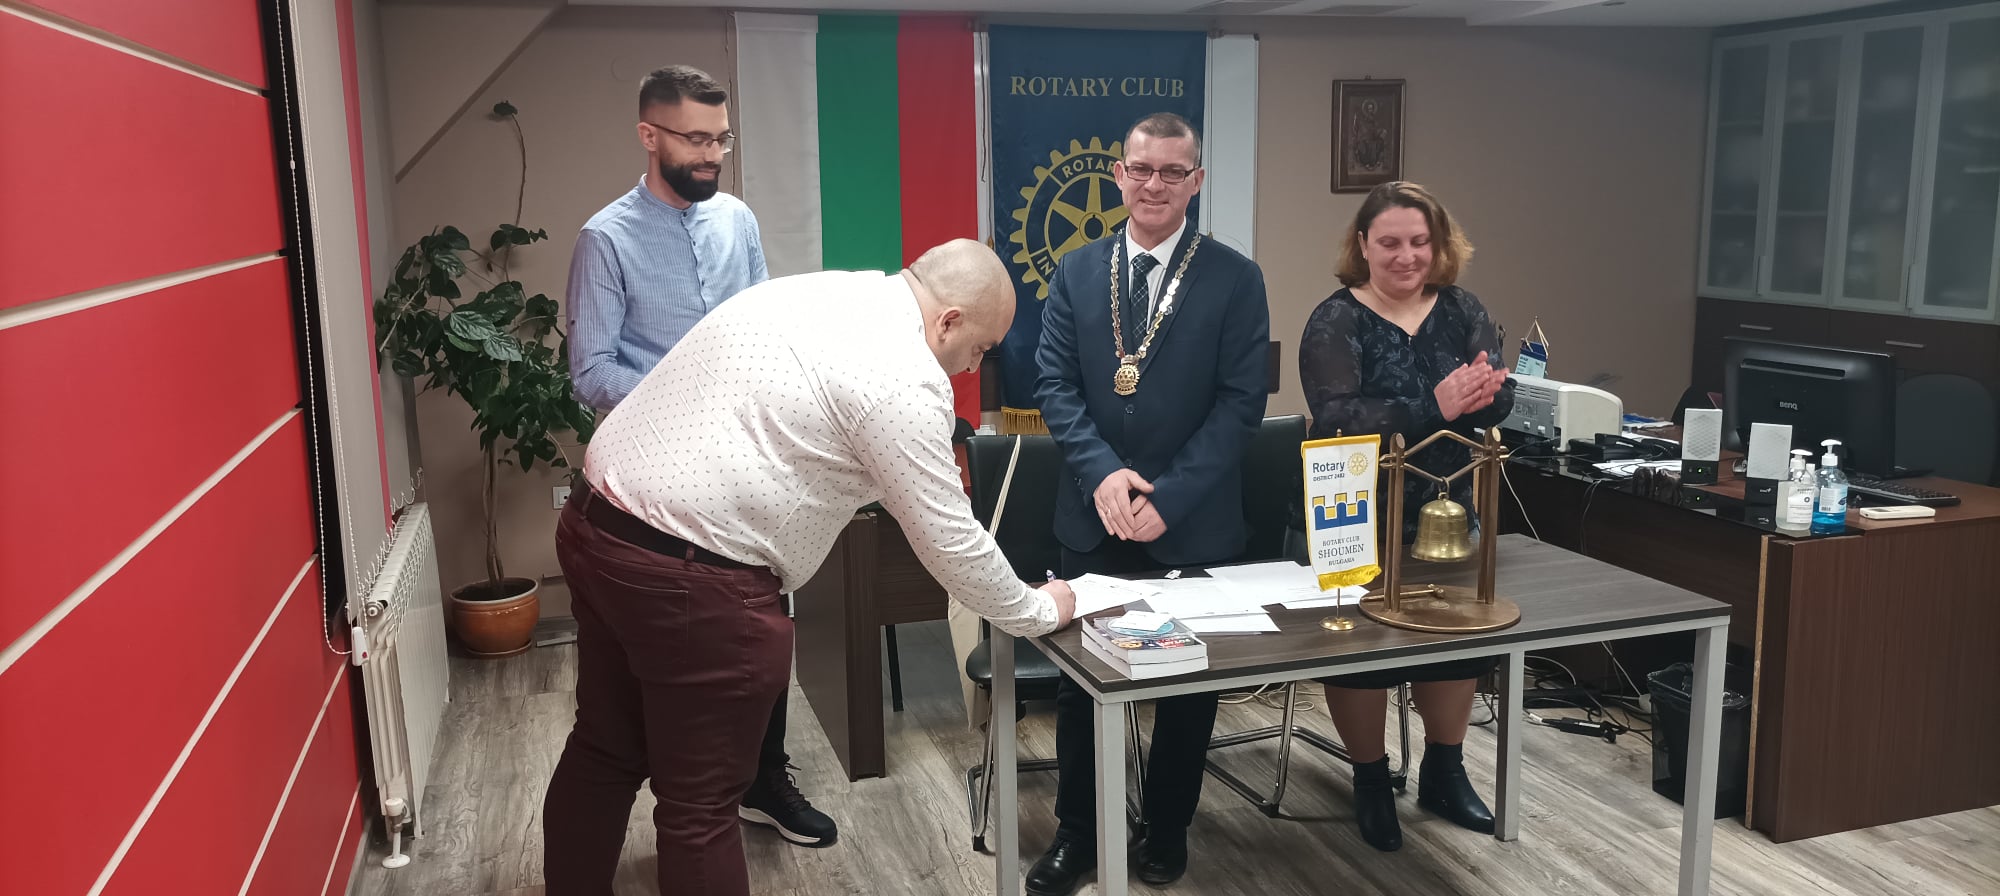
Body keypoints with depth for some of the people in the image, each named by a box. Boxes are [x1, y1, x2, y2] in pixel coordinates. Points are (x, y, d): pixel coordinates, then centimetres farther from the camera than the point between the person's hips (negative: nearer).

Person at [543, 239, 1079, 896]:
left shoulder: (808, 292, 13)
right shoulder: (904, 373, -14)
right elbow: (949, 540, -9)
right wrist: (1040, 610, 6)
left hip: (596, 524, 9)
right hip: (687, 576, -9)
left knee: (605, 751, 24)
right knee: (702, 804, 6)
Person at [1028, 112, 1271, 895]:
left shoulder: (1235, 279, -3)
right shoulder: (1076, 272, 5)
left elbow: (1241, 402, -8)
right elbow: (1054, 382, 0)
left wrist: (1170, 496, -17)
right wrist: (1102, 472, -15)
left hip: (1195, 526, -1)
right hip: (1093, 519, 2)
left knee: (1189, 683, 13)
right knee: (1081, 680, 11)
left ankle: (1168, 829, 33)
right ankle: (1077, 833, 28)